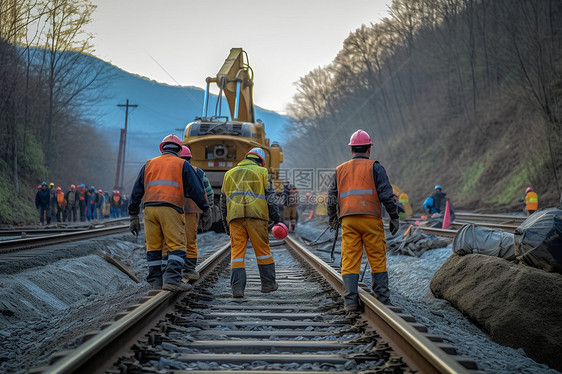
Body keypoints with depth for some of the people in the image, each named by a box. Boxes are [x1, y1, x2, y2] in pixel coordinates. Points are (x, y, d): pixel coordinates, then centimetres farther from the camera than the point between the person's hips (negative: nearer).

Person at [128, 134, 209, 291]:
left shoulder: (149, 164, 22)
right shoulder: (182, 165, 12)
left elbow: (136, 191, 19)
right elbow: (196, 190, 7)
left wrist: (133, 216, 21)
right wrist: (205, 209, 19)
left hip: (150, 208, 4)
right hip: (171, 208, -4)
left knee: (153, 246, 10)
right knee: (177, 246, -5)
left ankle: (155, 280, 13)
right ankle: (171, 279, -19)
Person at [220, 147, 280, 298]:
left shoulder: (229, 173, 23)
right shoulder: (261, 172, 13)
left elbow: (223, 200, 24)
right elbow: (270, 195, 6)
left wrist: (225, 223, 29)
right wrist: (275, 216, 9)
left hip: (235, 217, 2)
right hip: (256, 216, -2)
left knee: (237, 252, 1)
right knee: (263, 250, 9)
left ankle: (237, 287, -9)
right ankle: (268, 283, 16)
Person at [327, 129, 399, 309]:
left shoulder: (340, 170, 16)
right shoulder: (374, 167, 5)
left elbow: (331, 198, 17)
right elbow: (387, 194, -3)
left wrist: (332, 219, 29)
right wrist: (394, 217, 4)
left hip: (348, 220, 3)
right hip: (371, 218, -3)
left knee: (349, 260, 2)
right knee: (377, 258, 5)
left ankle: (351, 300, -4)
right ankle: (382, 298, 8)